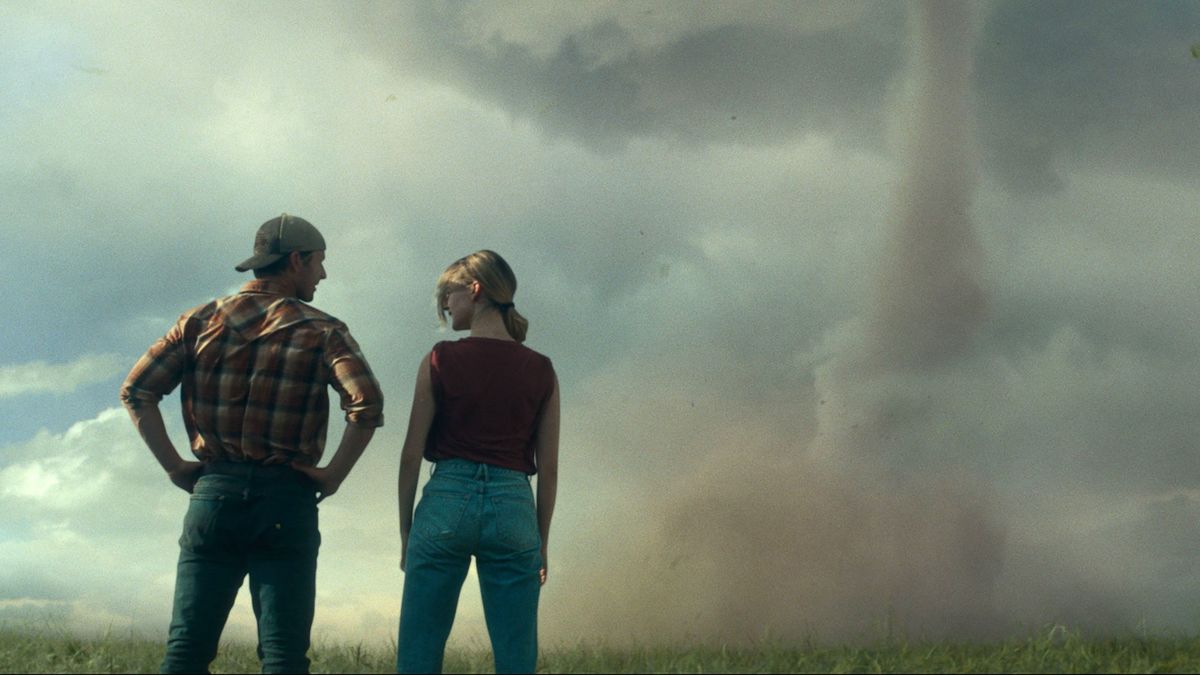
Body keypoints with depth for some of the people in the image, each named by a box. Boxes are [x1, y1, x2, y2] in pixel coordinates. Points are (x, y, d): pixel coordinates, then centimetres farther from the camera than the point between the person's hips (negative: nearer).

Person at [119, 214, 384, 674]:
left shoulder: (202, 320, 8)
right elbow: (367, 404, -16)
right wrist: (334, 475, -5)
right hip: (286, 500, -2)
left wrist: (174, 466, 4)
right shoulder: (322, 332, -1)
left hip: (213, 493, 3)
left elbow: (136, 390, 2)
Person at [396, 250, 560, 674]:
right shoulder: (540, 371, 6)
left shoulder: (441, 361, -1)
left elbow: (412, 454, 0)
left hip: (447, 500, -2)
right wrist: (542, 544, 13)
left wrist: (406, 530, 9)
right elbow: (548, 468, 5)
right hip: (513, 507, 2)